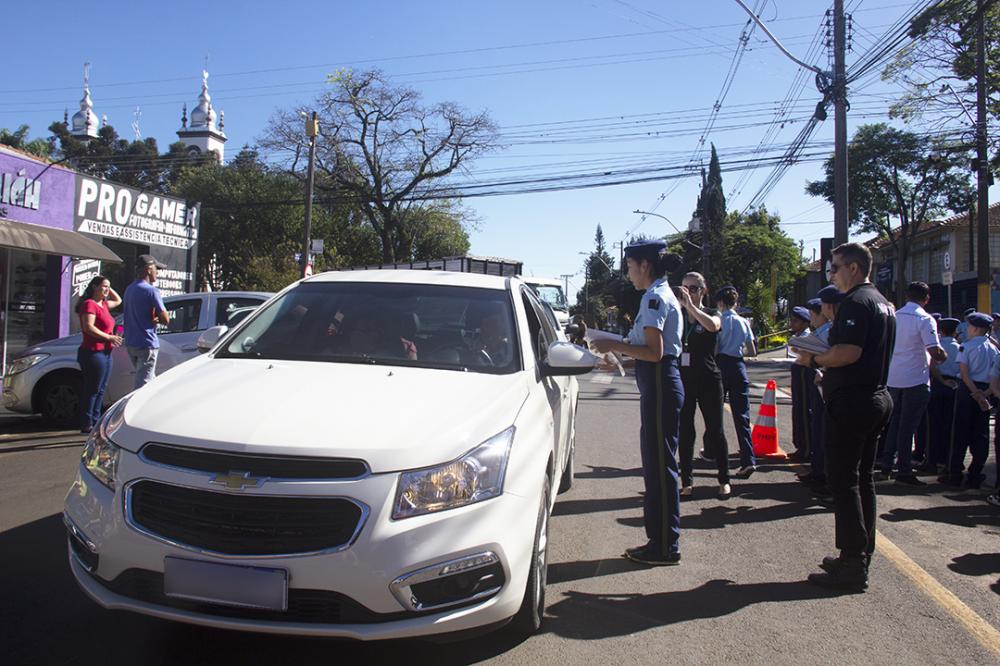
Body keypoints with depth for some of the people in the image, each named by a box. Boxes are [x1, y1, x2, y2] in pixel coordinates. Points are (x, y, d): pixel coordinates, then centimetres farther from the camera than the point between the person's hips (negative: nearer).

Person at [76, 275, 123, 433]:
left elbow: (118, 301, 36)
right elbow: (88, 327, -21)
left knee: (100, 390, 13)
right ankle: (86, 424, -2)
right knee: (92, 390, -7)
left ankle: (95, 421, 20)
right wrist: (109, 337, -19)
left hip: (105, 352, 10)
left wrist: (109, 289, 20)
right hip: (94, 352, -10)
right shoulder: (89, 304, -11)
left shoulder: (103, 304, 17)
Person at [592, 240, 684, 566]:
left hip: (660, 385, -10)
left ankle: (666, 547, 7)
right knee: (656, 463, 14)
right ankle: (661, 541, 24)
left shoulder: (654, 297, -14)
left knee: (659, 465, -3)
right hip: (661, 383, 10)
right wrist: (622, 344, 15)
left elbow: (654, 352, -21)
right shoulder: (663, 294, 16)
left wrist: (615, 346, -13)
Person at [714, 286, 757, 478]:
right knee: (741, 415, -1)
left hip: (721, 365, -3)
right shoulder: (743, 322, 7)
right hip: (738, 367, 3)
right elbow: (753, 352, 10)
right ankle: (748, 460, -10)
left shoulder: (718, 319, -5)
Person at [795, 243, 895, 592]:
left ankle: (852, 566, -3)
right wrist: (825, 358, 17)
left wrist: (813, 359, -10)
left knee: (843, 481, -6)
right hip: (876, 397, 10)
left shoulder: (855, 302, -15)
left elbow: (848, 352, -25)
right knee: (862, 477, 14)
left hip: (851, 402, -10)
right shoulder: (883, 303, 18)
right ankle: (861, 556, 22)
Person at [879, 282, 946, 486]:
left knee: (894, 422, 16)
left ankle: (886, 464, 21)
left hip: (892, 378, 6)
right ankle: (904, 470, 5)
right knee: (908, 425, 0)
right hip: (915, 379, -6)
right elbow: (935, 351, -20)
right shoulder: (924, 319, -12)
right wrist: (943, 356, 2)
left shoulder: (894, 316, 6)